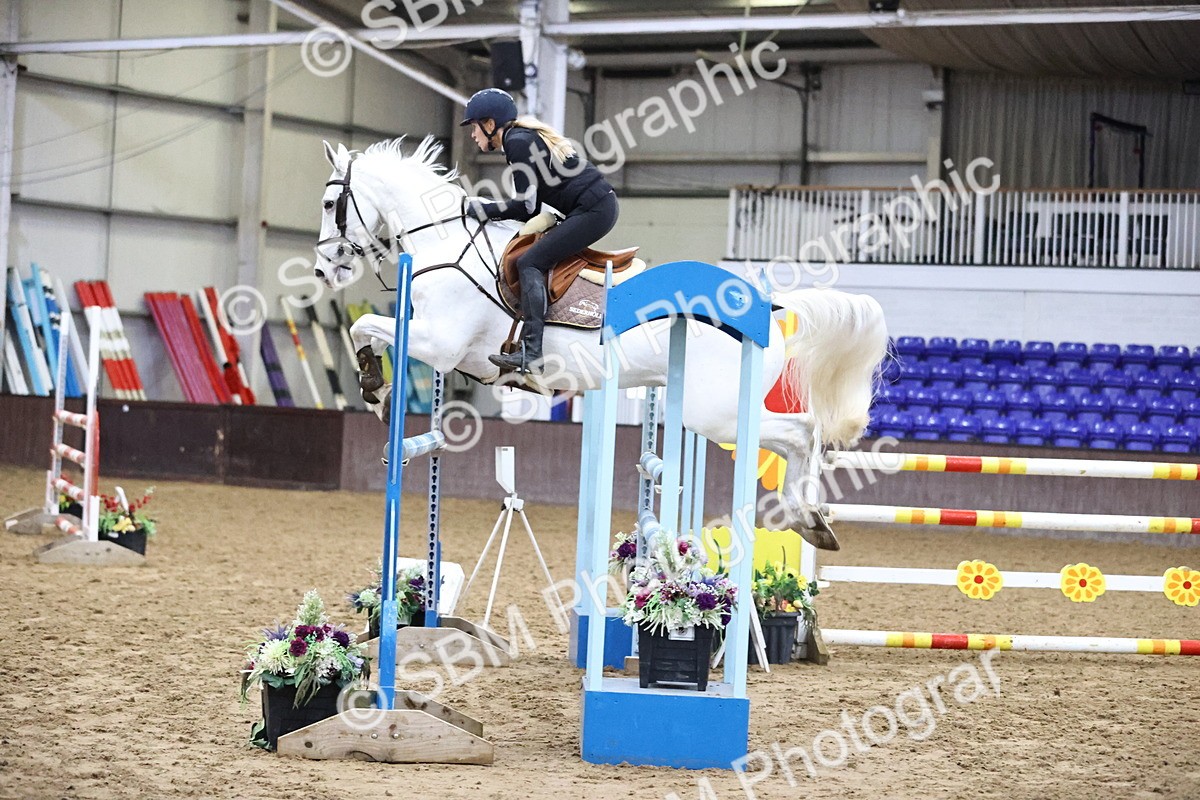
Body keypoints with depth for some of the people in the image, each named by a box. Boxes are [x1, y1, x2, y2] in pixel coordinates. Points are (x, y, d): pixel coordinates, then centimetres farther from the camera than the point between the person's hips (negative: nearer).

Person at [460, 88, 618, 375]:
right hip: (601, 205, 11)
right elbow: (531, 206, 19)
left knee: (530, 263, -15)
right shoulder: (525, 137, 20)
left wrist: (485, 209, -2)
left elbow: (526, 208, -13)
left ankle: (531, 354, -25)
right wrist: (492, 210, 11)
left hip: (593, 210, -11)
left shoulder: (517, 142, -10)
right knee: (535, 260, 17)